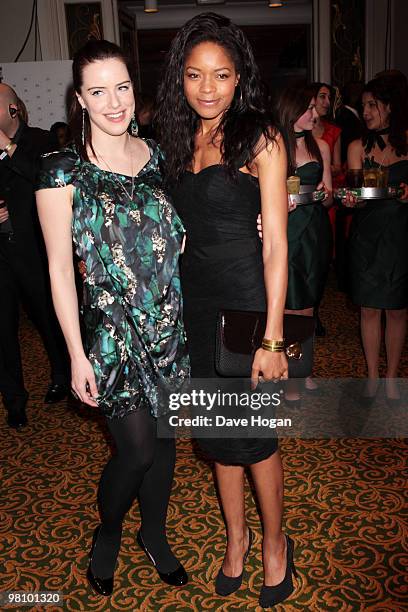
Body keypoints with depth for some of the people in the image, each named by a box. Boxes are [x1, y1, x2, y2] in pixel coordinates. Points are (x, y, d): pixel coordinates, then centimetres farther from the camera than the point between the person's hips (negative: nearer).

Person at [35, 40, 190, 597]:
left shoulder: (157, 156, 5)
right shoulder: (63, 173, -9)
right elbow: (60, 269, -8)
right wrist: (77, 355, -9)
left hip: (170, 324, 5)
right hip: (112, 329, -4)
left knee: (165, 437, 15)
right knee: (137, 449, 1)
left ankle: (154, 535, 42)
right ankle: (108, 533, 35)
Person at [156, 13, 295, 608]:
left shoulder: (260, 140, -9)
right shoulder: (179, 140, 9)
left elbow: (276, 244, -12)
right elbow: (180, 228, 12)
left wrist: (272, 337, -16)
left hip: (246, 302, -5)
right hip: (195, 303, 5)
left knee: (251, 432, 6)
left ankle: (275, 541, 32)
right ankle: (236, 533, 37)